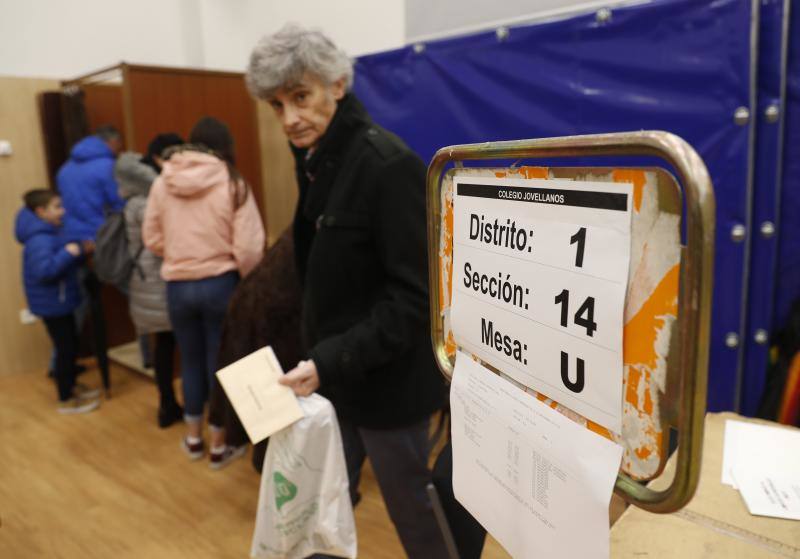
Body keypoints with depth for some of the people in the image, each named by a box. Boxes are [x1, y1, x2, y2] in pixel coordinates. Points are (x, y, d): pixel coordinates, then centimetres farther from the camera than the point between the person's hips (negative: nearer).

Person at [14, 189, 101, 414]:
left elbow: (61, 263, 16)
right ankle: (66, 400, 10)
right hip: (52, 304, -10)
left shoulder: (48, 233, 11)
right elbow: (44, 271, -34)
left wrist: (81, 251, 2)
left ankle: (71, 386, 35)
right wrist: (68, 252, -30)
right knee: (65, 349, -2)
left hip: (60, 301, 10)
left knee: (70, 346, 19)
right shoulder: (40, 239, -23)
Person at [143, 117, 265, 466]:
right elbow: (248, 247, -15)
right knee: (221, 364, 11)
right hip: (220, 284, -3)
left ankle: (193, 438, 35)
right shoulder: (232, 184, -11)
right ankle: (219, 445, 23)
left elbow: (152, 238, 4)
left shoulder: (162, 182, -2)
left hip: (177, 286, 3)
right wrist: (249, 283, 2)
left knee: (191, 361, 20)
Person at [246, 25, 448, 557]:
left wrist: (332, 361, -25)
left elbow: (413, 294, -21)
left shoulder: (390, 165, -19)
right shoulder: (314, 160, 6)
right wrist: (319, 358, 9)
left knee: (414, 513, 12)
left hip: (387, 379, -7)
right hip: (332, 372, 7)